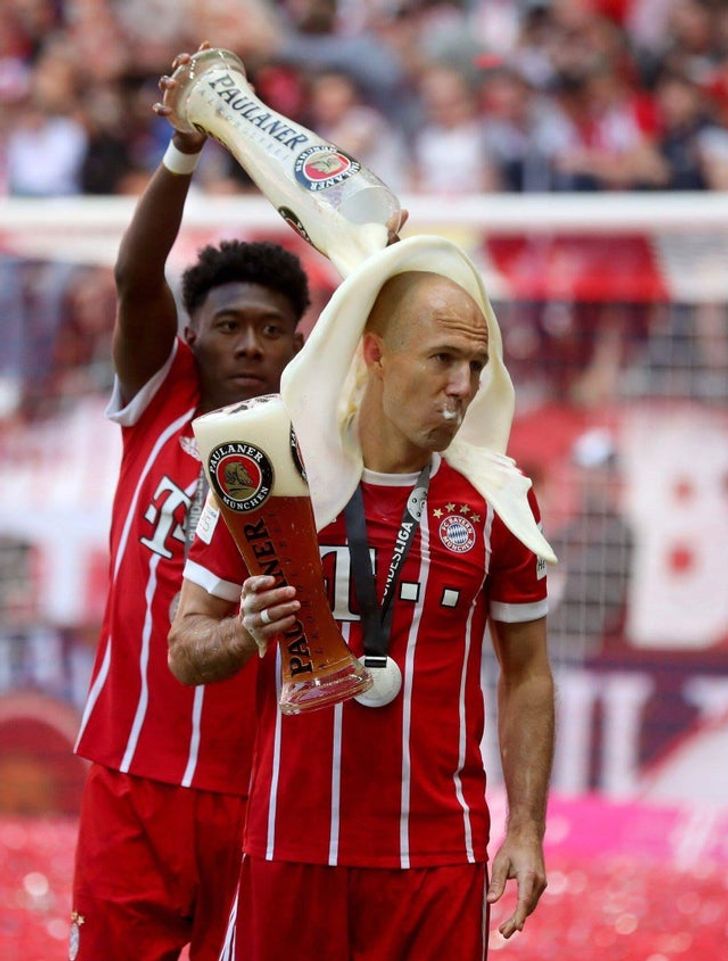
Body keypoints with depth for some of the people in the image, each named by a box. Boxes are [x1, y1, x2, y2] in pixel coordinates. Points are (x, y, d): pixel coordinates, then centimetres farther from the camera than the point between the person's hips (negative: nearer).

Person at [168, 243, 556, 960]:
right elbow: (185, 652, 5)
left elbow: (526, 673, 10)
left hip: (439, 857, 0)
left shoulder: (498, 498, 3)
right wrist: (248, 632, -17)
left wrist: (526, 829, 2)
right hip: (289, 845, 0)